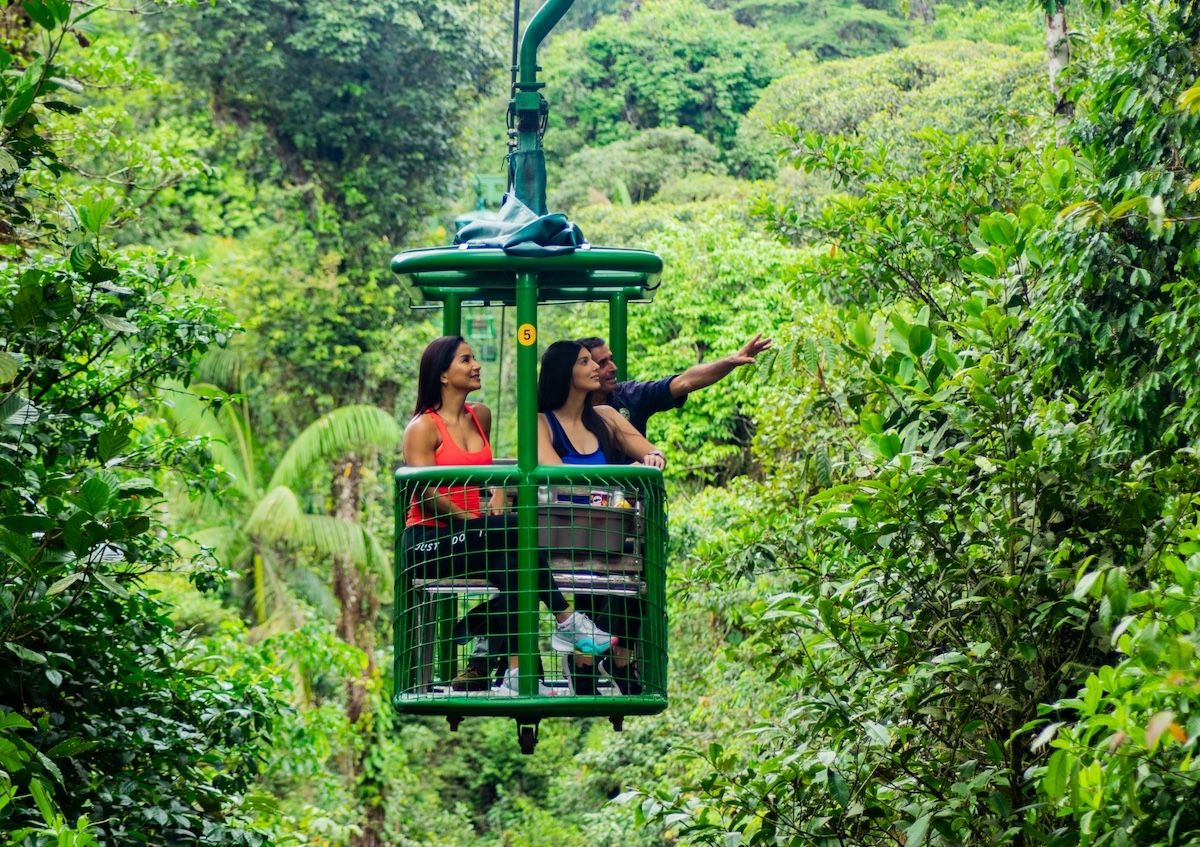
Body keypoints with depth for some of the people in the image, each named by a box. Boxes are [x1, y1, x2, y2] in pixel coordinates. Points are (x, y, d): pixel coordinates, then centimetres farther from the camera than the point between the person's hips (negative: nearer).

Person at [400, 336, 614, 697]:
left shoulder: (480, 416, 15)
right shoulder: (423, 428, -7)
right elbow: (425, 493, -16)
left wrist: (498, 494, 10)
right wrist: (473, 520, -20)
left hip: (467, 539, 6)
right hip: (429, 541, -6)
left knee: (509, 563, -30)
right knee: (516, 530, -31)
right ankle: (566, 620, -29)